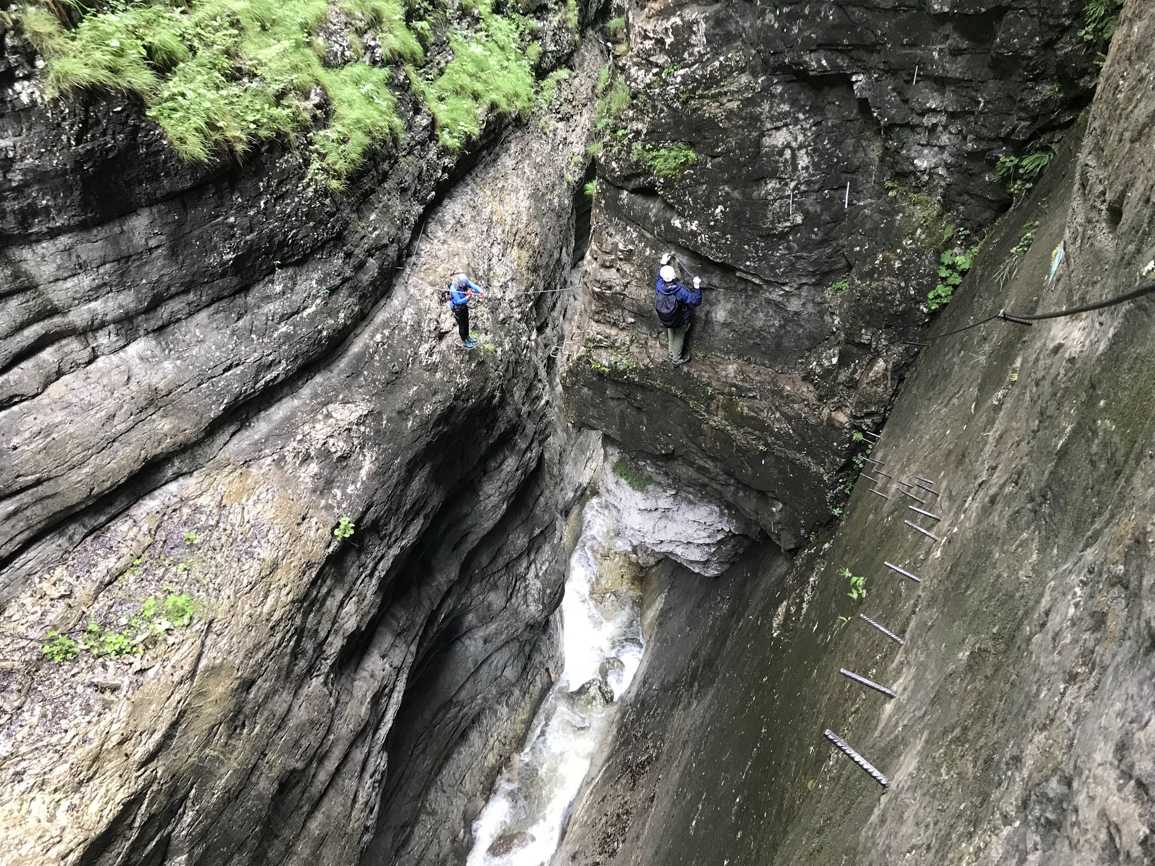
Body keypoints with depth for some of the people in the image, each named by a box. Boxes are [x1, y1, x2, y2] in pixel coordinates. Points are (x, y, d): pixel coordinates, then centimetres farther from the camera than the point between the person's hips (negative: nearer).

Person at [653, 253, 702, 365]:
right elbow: (696, 301, -30)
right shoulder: (681, 291, -38)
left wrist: (663, 264, 10)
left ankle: (672, 354, 54)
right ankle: (676, 359, 44)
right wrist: (697, 286, -31)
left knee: (671, 337, 30)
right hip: (681, 321, -4)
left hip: (667, 321, 4)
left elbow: (660, 276, 0)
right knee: (679, 338, 23)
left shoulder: (659, 287, -26)